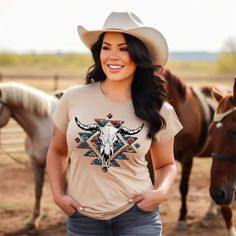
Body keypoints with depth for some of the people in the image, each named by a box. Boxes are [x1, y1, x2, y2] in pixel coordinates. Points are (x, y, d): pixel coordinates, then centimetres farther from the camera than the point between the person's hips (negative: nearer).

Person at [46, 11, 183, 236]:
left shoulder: (158, 111, -3)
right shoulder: (73, 98, -2)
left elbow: (165, 164, 11)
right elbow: (57, 151, 11)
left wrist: (161, 191, -8)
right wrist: (58, 194, -1)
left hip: (137, 216, -1)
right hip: (82, 217, 1)